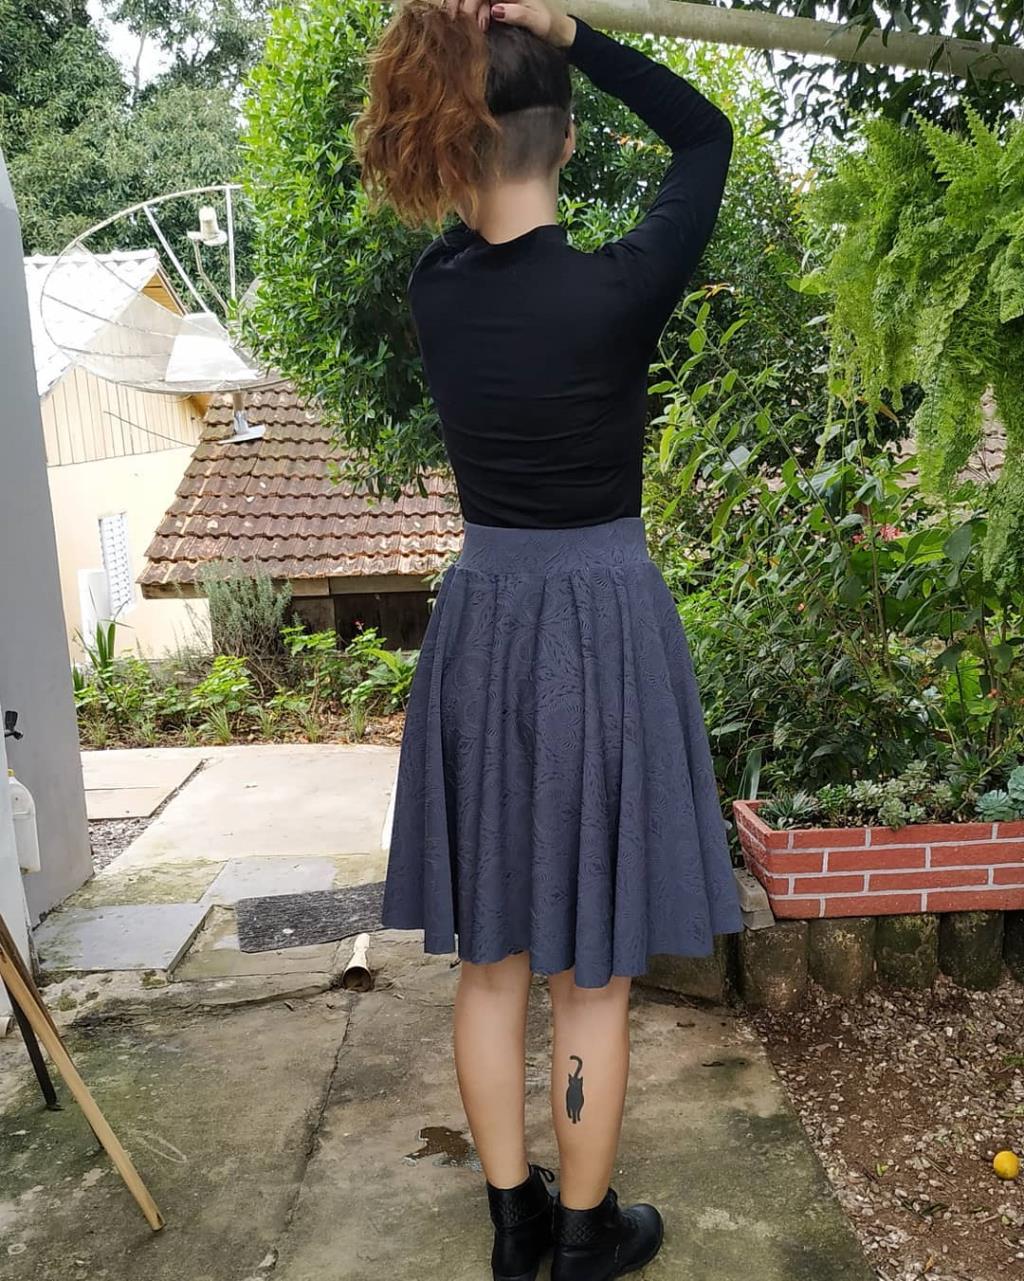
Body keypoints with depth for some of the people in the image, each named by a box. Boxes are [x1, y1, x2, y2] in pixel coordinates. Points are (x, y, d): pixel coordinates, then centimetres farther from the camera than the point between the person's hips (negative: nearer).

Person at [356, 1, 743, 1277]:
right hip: (602, 629, -4)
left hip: (478, 627, 5)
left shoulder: (435, 291, -2)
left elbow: (482, 228, 20)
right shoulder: (615, 290, -13)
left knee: (489, 956, 16)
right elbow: (706, 133, 4)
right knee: (591, 973, 10)